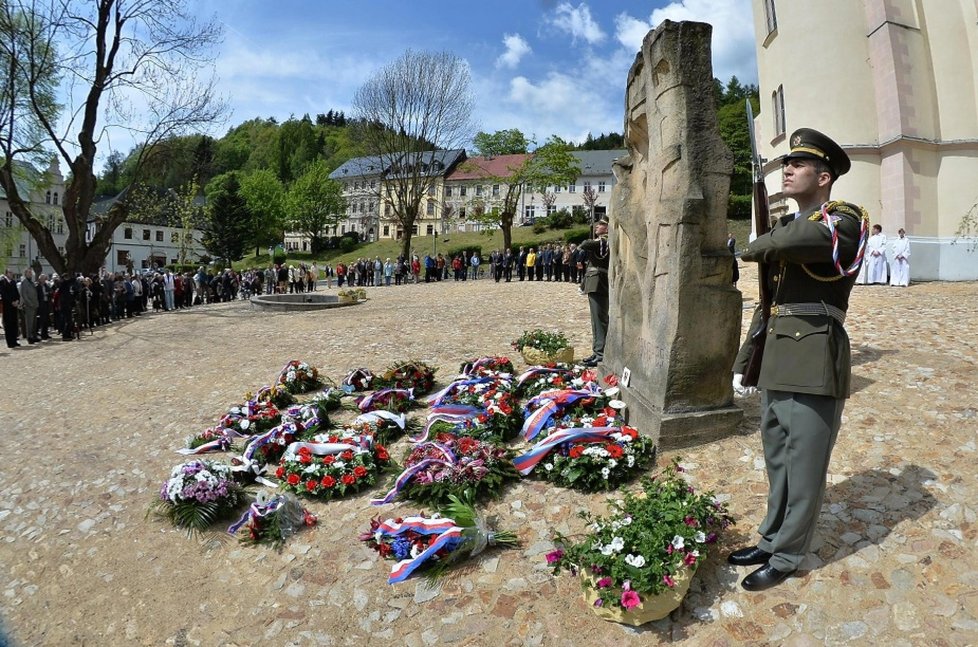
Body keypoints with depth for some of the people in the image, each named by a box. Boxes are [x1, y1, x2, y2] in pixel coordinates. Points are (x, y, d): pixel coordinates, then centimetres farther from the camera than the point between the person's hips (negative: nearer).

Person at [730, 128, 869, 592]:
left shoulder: (844, 220, -7)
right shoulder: (782, 228, 17)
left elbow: (789, 242, -28)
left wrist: (752, 250, -5)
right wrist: (743, 363, 15)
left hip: (816, 363, -8)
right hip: (776, 364, 8)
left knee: (804, 467, 4)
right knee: (777, 462, 17)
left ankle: (787, 557, 19)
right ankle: (771, 540, 31)